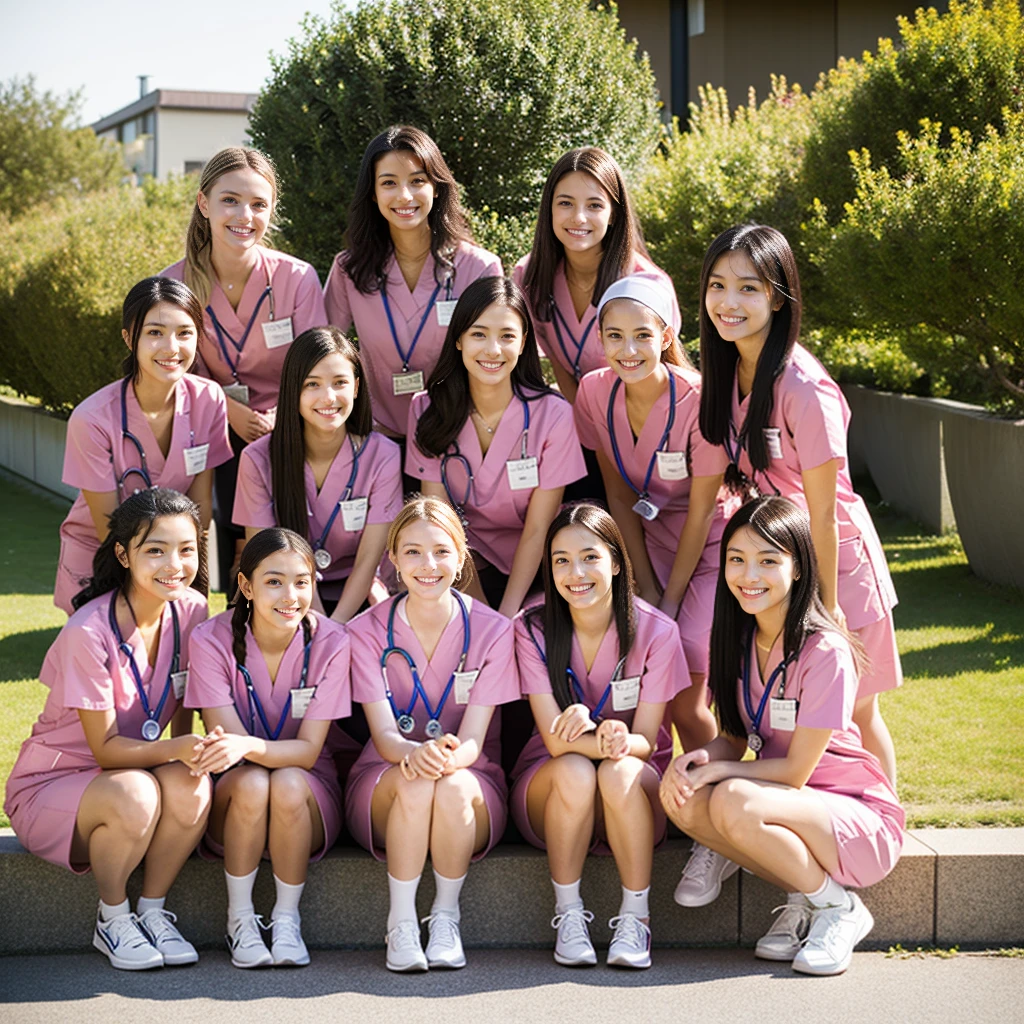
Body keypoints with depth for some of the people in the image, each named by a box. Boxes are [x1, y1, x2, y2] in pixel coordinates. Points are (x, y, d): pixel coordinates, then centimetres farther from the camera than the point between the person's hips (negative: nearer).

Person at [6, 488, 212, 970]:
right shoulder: (88, 633, -25)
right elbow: (106, 749, -20)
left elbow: (182, 714, 4)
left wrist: (195, 751, -18)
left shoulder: (191, 610, -7)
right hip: (50, 786, -5)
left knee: (191, 786, -29)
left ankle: (152, 912, -6)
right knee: (134, 796, -37)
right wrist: (175, 748, -37)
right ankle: (112, 921, -9)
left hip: (138, 772, 5)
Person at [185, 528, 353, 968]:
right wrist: (229, 747, -41)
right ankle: (240, 919, -14)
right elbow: (230, 738, -16)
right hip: (231, 800, 0)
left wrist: (248, 745, -38)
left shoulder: (330, 642, -14)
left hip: (308, 796, 0)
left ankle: (287, 919, -14)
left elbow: (308, 750, -18)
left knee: (288, 783, -33)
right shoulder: (212, 640, -13)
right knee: (251, 782, -33)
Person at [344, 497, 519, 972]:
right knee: (413, 781, -35)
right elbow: (383, 734, -14)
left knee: (453, 785, -36)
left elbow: (474, 739, -13)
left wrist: (450, 756, -39)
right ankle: (401, 921, -19)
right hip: (382, 785, 0)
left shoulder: (492, 631, -6)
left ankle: (446, 916, -14)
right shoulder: (367, 631, -4)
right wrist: (414, 752, -39)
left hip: (472, 780, 0)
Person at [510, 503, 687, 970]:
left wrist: (619, 743, -39)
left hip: (637, 791, 0)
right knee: (574, 771, -34)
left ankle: (635, 917, -21)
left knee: (619, 771, -35)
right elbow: (556, 740, -18)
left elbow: (645, 740, -14)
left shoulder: (655, 630, -12)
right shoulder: (532, 630, -11)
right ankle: (568, 915, -17)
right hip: (549, 790, 1)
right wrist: (598, 741, -41)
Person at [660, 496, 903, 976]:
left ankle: (837, 908, -9)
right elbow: (737, 738, 6)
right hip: (789, 806, 7)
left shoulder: (825, 652, -21)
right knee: (681, 799, -19)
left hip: (861, 819, -7)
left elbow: (796, 770, -18)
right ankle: (802, 899, -3)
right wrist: (699, 757, -15)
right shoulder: (738, 640, 1)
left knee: (732, 803, -32)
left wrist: (716, 770, -15)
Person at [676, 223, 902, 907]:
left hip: (836, 558, -6)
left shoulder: (804, 388, -26)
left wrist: (825, 612, -16)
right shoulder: (726, 372, -3)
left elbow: (821, 513, -21)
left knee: (852, 712, 8)